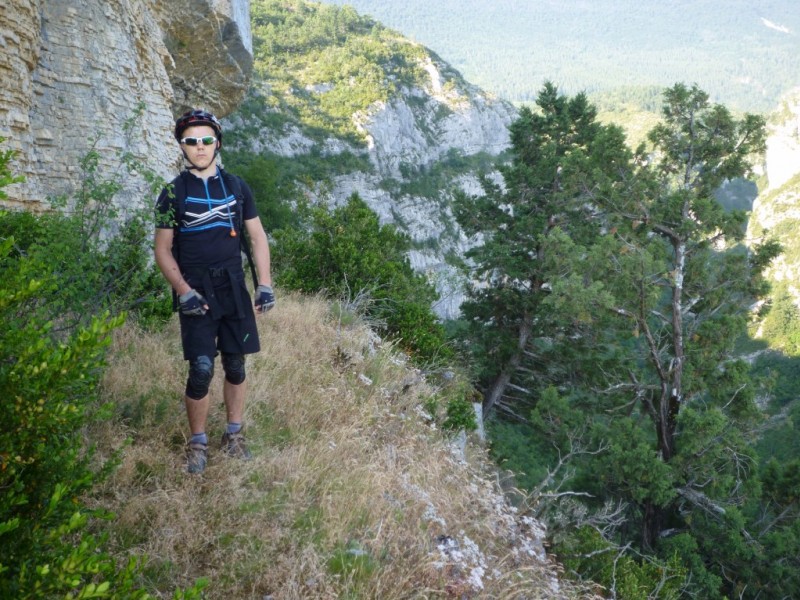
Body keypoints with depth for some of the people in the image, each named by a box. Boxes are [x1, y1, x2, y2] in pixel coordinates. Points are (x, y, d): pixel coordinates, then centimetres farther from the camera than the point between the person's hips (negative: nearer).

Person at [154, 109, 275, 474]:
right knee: (201, 370, -8)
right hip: (196, 294, -2)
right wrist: (183, 290, -13)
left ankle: (234, 436, 25)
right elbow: (163, 250, 1)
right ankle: (197, 443, 11)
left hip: (234, 290, 3)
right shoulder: (173, 193, 1)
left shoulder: (236, 186, 7)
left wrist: (265, 285, 1)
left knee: (235, 366, 8)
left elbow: (258, 238, 10)